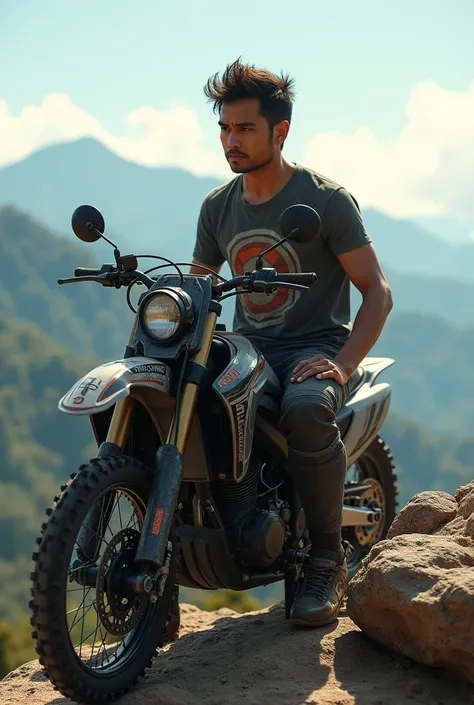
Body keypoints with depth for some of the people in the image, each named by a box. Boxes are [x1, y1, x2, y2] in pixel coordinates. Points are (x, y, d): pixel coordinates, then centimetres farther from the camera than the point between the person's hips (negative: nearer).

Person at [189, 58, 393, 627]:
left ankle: (327, 559, -21)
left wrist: (341, 364, -21)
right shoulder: (217, 206, 12)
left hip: (315, 348, -5)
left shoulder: (326, 199, -5)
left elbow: (377, 291, -6)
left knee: (306, 410, -40)